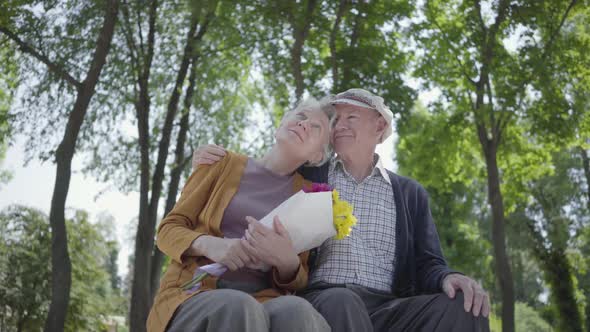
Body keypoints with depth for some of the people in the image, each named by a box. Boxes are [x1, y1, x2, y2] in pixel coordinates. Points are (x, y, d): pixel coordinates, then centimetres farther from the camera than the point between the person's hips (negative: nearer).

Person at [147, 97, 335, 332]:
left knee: (296, 311, -36)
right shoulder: (226, 163, 12)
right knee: (236, 308, -37)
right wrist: (209, 244, -14)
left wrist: (287, 261, -14)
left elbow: (299, 281, 11)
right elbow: (169, 229, 8)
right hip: (195, 293, 0)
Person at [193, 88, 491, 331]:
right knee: (340, 301, -38)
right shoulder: (305, 178, 16)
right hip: (323, 301, -2)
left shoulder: (410, 193, 19)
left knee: (462, 306, -26)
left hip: (386, 308, 3)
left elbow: (426, 265, 12)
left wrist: (448, 278, -13)